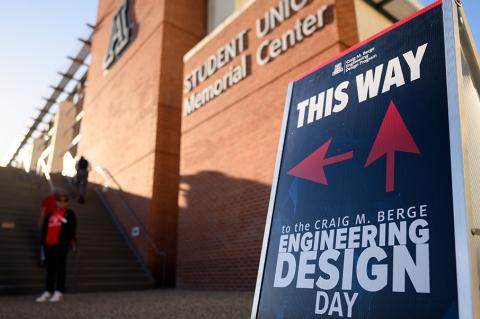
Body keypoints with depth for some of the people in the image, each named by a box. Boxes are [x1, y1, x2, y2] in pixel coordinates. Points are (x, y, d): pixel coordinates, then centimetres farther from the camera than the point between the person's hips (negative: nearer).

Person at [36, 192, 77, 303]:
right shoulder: (50, 214, 18)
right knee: (50, 268, 10)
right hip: (49, 244, 6)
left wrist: (71, 238, -18)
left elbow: (72, 227, -6)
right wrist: (43, 241, 8)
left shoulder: (69, 214, 4)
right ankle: (47, 292, 17)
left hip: (61, 244, -5)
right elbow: (44, 228, 18)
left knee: (60, 267, -4)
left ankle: (59, 293, -2)